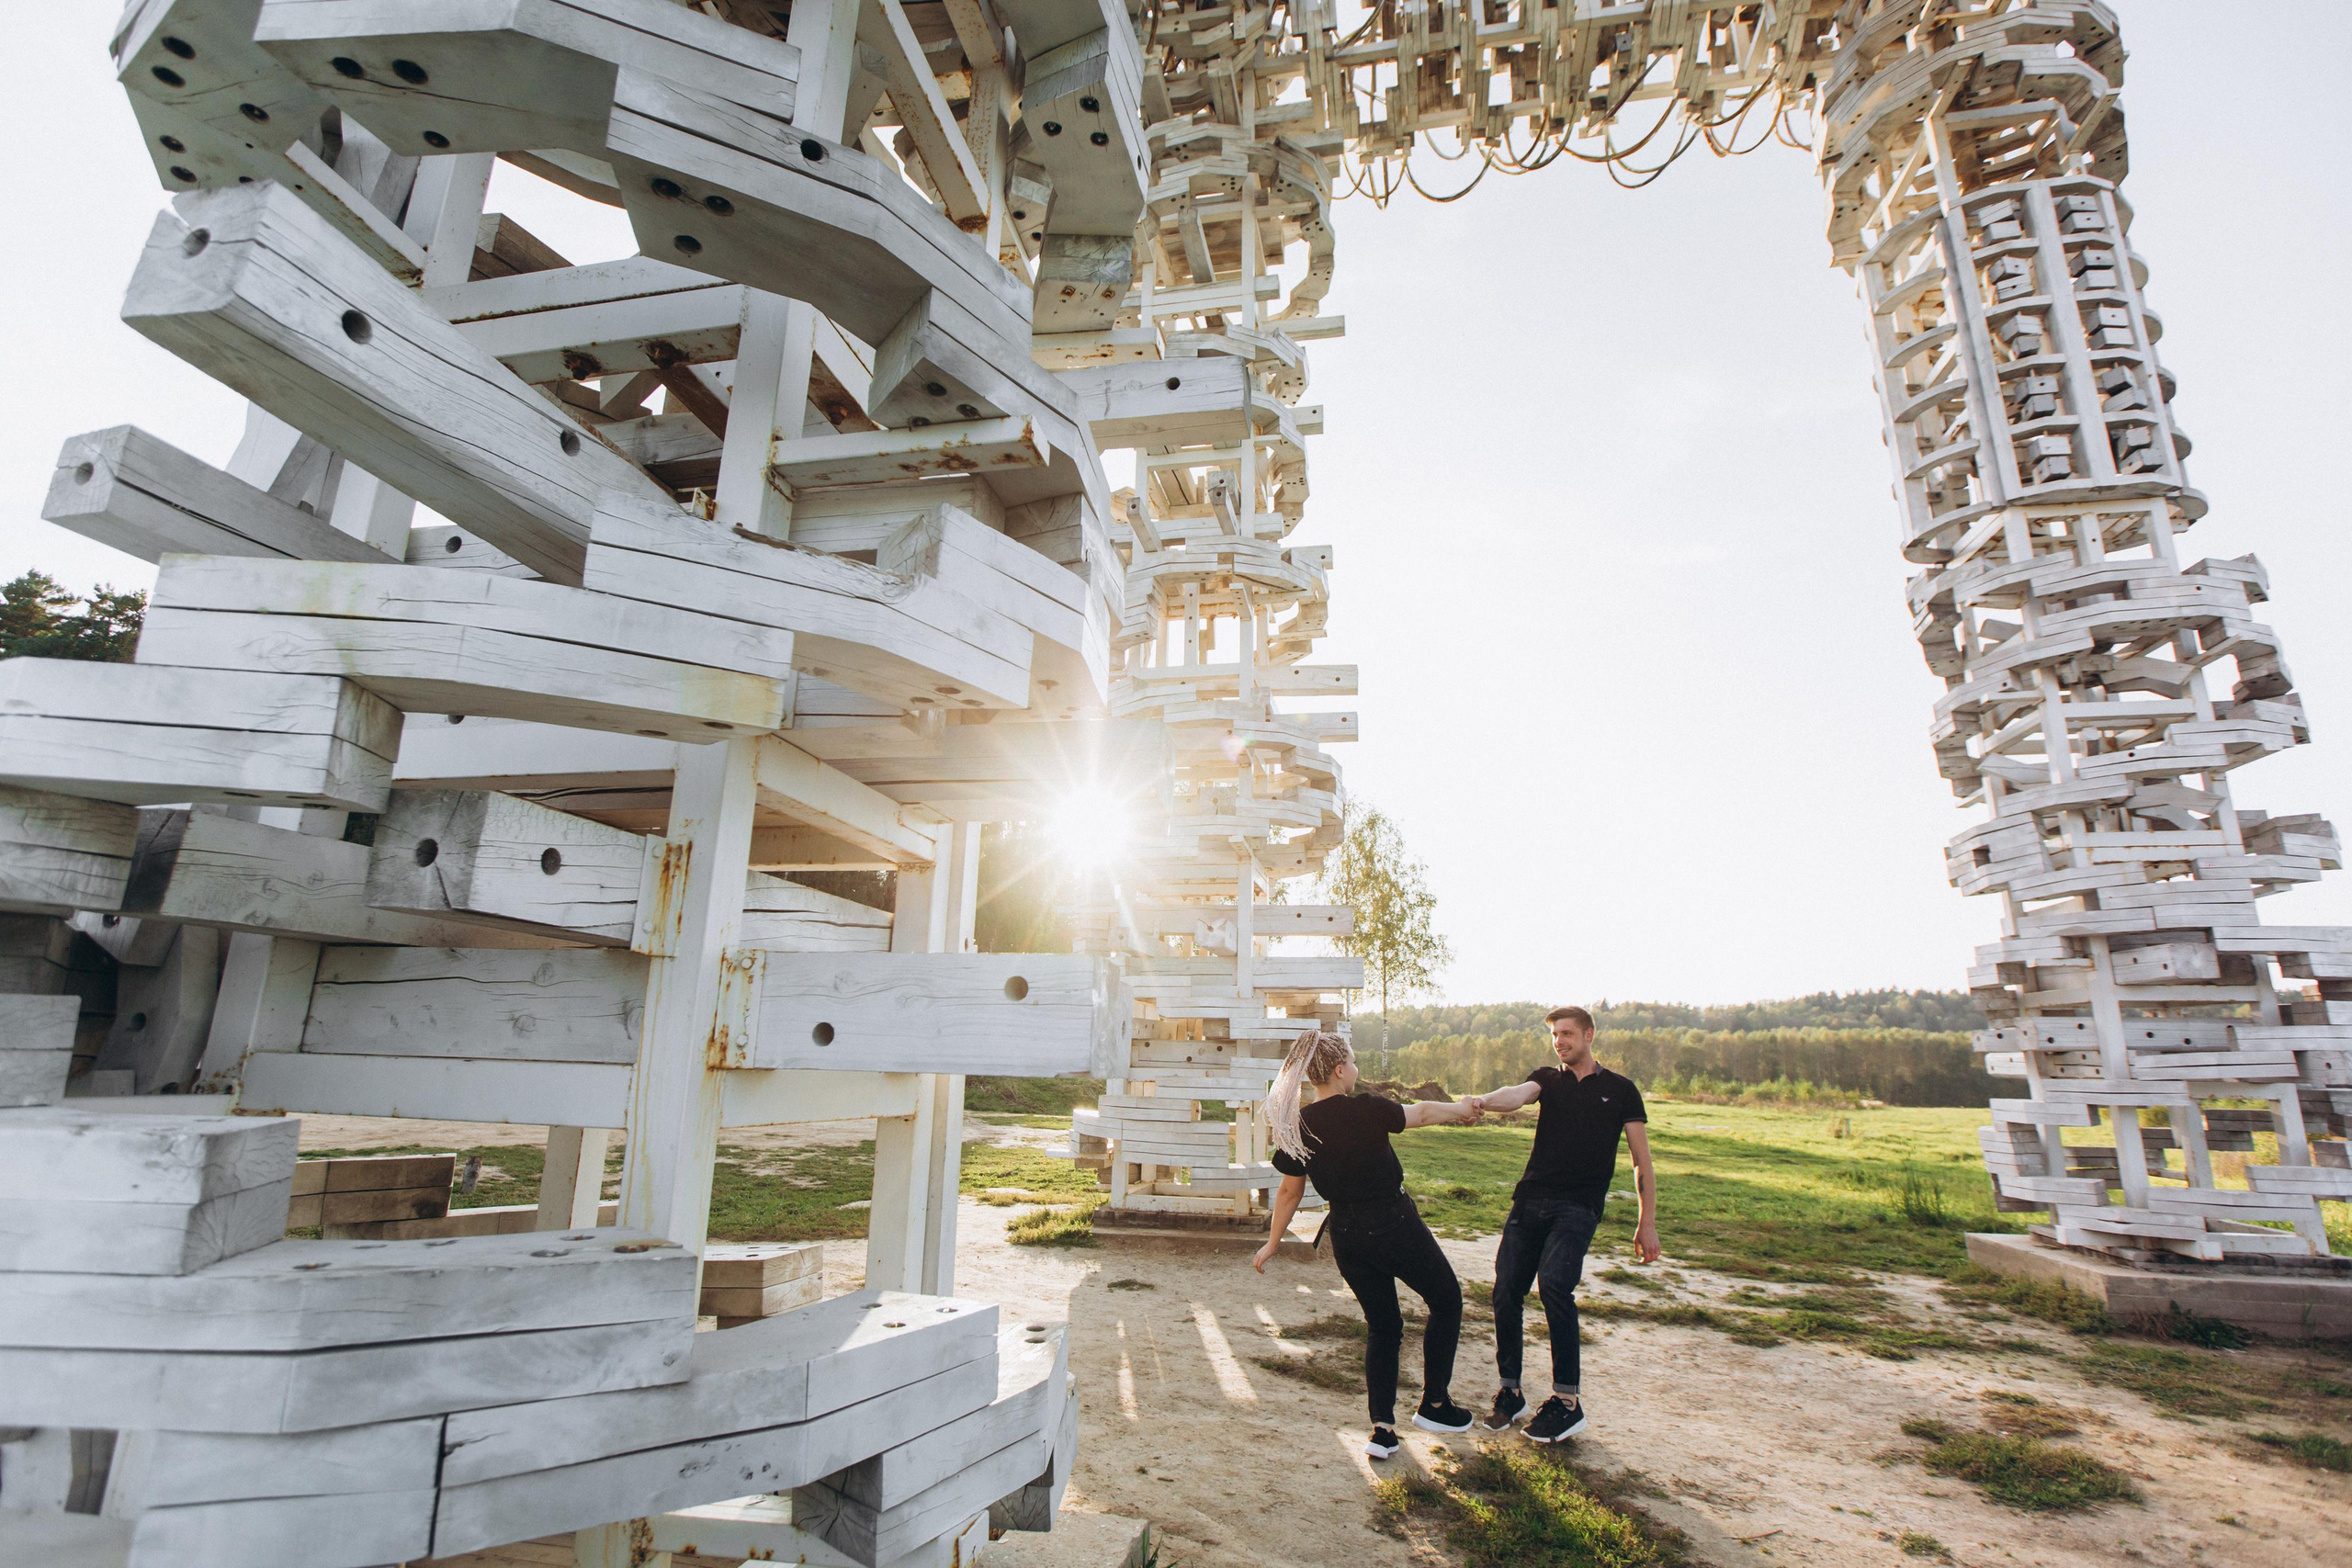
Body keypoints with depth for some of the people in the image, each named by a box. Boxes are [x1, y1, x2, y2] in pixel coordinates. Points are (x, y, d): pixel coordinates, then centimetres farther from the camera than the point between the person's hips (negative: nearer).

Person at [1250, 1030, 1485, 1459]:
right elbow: (1421, 1113, -1)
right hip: (1394, 1225, -5)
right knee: (1446, 1301, 19)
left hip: (1346, 1237, 5)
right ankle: (1434, 1405, 26)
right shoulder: (1368, 1110, -19)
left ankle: (1382, 1429, 17)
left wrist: (1272, 1243, 18)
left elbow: (1289, 1192, 5)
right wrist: (1462, 1109, 18)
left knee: (1382, 1327, 21)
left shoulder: (1298, 1126, -4)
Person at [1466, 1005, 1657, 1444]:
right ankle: (1510, 1392, 16)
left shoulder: (1620, 1089, 8)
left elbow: (1642, 1161, 11)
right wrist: (1483, 1102, -33)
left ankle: (1568, 1401, -11)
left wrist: (1648, 1222, 6)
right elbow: (1518, 1095, -11)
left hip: (1579, 1206, -3)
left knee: (1554, 1283, -24)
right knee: (1506, 1290, -3)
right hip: (1530, 1199, 3)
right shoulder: (1547, 1079, 12)